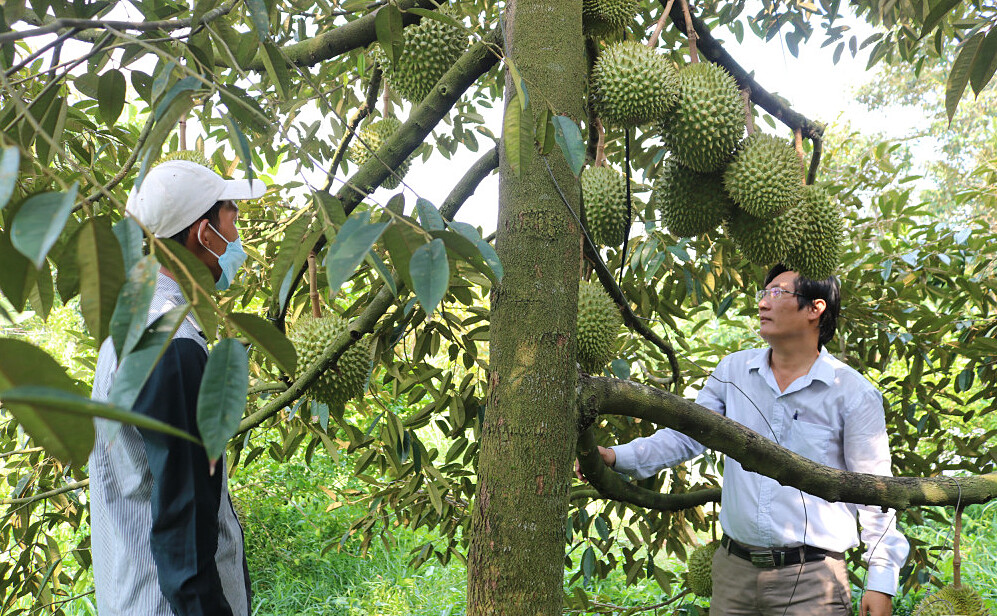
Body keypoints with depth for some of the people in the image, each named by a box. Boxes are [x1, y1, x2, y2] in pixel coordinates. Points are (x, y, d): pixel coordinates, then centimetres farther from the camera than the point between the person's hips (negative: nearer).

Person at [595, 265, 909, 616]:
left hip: (811, 578, -3)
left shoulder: (854, 394, -6)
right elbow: (687, 435, 7)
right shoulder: (733, 371, 5)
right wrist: (616, 457, -7)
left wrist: (881, 581, -5)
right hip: (733, 567, 4)